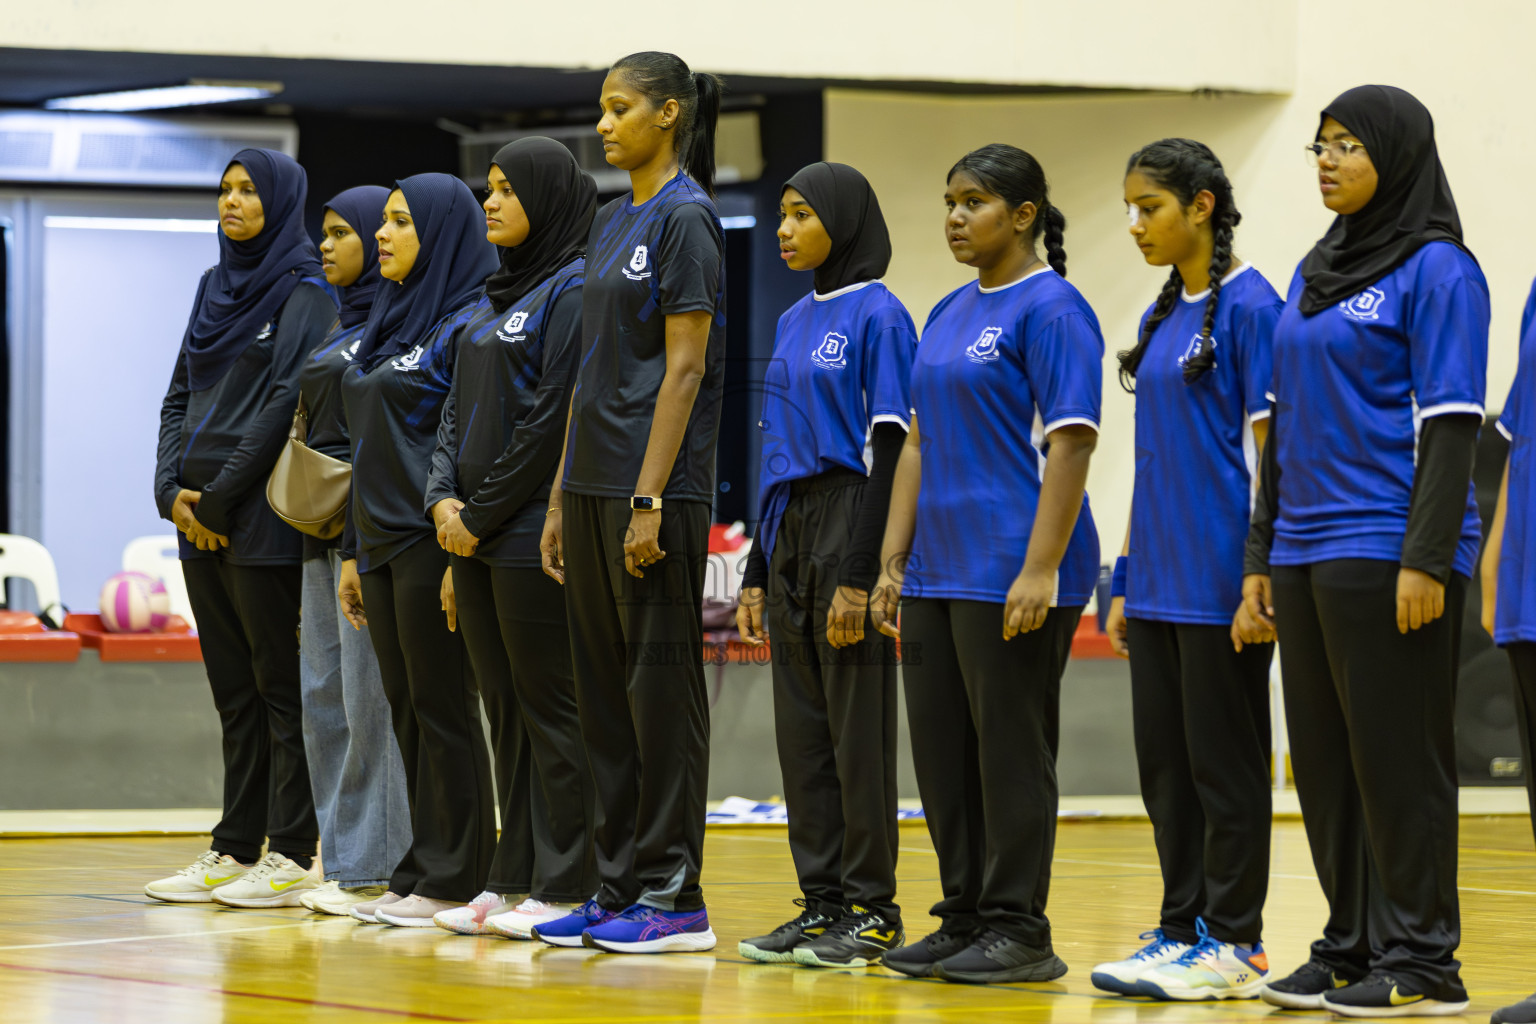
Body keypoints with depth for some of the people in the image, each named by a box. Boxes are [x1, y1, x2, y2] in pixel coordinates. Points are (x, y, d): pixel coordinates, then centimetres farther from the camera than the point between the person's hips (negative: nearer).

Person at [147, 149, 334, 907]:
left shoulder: (304, 293, -6)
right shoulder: (215, 288, 17)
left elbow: (287, 399, -14)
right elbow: (179, 396, 16)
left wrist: (220, 497, -15)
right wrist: (173, 488, 1)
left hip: (263, 521, -7)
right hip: (202, 520, 7)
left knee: (280, 685, -5)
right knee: (233, 689, 9)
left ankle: (292, 857, -4)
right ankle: (234, 852, 12)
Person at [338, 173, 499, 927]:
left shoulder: (464, 324, -9)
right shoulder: (389, 325, 17)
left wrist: (463, 555, -21)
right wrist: (353, 551, 18)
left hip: (432, 542, -9)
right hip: (381, 540, 9)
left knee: (443, 707, -5)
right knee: (407, 710, 9)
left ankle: (453, 880, -2)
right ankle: (421, 872, 12)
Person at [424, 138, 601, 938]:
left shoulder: (571, 292, -10)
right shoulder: (493, 300, 18)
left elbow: (551, 419, -16)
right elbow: (457, 412, 18)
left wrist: (484, 513, -13)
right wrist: (444, 498, 1)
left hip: (534, 534, -9)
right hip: (475, 538, 9)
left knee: (549, 707, -6)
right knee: (505, 709, 10)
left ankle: (563, 889, -3)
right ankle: (513, 879, 15)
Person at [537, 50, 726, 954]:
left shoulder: (686, 219, -10)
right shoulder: (614, 222, 16)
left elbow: (684, 369, -15)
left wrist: (650, 499, -19)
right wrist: (564, 496, 15)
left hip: (655, 489, -9)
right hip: (595, 484, 9)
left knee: (661, 687, -5)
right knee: (604, 691, 9)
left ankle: (673, 895, -1)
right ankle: (620, 887, 14)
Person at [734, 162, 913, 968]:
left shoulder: (878, 317, -9)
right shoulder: (794, 322, 16)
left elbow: (888, 449, -13)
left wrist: (859, 576, -18)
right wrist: (758, 572, 15)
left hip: (850, 528, -8)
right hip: (790, 530, 8)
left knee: (857, 726, -5)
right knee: (800, 727, 7)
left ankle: (872, 910, 0)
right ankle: (822, 903, 12)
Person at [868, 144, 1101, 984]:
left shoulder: (1051, 310, -10)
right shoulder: (949, 314, 16)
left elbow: (1069, 444, -16)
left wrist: (1041, 570, -21)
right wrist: (893, 562, 13)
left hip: (1014, 569, -8)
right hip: (940, 569, 9)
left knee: (1011, 750, -4)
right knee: (941, 750, 9)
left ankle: (1019, 931, 2)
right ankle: (964, 922, 17)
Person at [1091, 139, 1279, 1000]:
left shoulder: (1249, 305, -10)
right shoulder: (1162, 316, 14)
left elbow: (1266, 445, -13)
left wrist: (1258, 576, -18)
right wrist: (1126, 578, 17)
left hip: (1220, 575, -8)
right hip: (1162, 579, 8)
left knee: (1223, 760, -3)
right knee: (1165, 761, 10)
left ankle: (1233, 945, 3)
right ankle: (1181, 931, 16)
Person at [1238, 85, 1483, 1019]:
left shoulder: (1435, 271, -7)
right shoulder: (1315, 275, 16)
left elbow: (1450, 425, -13)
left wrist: (1428, 558, -20)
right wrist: (1262, 554, 16)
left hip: (1387, 549, -8)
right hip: (1308, 549, 8)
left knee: (1398, 755, -5)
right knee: (1324, 759, 9)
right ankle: (1352, 948, 17)